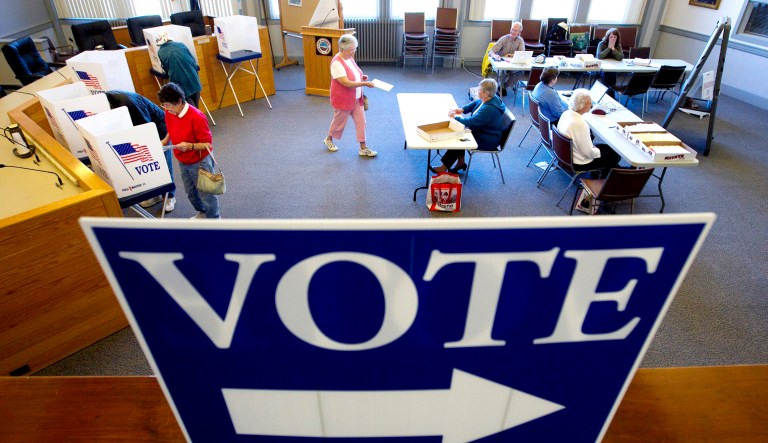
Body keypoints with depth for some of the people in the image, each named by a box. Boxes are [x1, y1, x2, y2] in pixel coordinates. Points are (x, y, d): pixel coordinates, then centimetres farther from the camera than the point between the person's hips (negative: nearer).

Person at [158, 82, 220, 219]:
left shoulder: (196, 117, -27)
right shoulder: (169, 113, -5)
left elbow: (208, 144, -23)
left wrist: (190, 146, -36)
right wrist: (165, 140, 0)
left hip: (200, 162, -8)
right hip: (182, 162, 8)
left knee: (206, 193, 7)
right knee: (190, 191, 23)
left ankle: (215, 219, 26)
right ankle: (201, 213, 46)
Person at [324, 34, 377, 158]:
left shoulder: (349, 58, 2)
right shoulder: (337, 63, -24)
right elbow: (346, 83, -29)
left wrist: (361, 77, -1)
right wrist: (365, 84, -29)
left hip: (356, 99, 8)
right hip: (343, 100, -7)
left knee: (361, 122, 6)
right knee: (339, 122, 13)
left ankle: (363, 148, 15)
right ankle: (329, 139, 40)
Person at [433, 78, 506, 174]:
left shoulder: (489, 109, -33)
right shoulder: (487, 100, -3)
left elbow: (470, 122, -32)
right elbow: (475, 103, 18)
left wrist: (455, 117, -18)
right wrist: (462, 109, 2)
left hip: (487, 141, -10)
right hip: (481, 131, 10)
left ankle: (445, 167, 3)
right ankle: (461, 162, 16)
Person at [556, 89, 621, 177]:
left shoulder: (566, 114, -7)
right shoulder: (580, 124, -33)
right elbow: (589, 153, -26)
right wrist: (599, 152, -5)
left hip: (568, 154, 8)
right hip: (579, 163, -8)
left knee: (607, 147, 23)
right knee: (615, 155, 11)